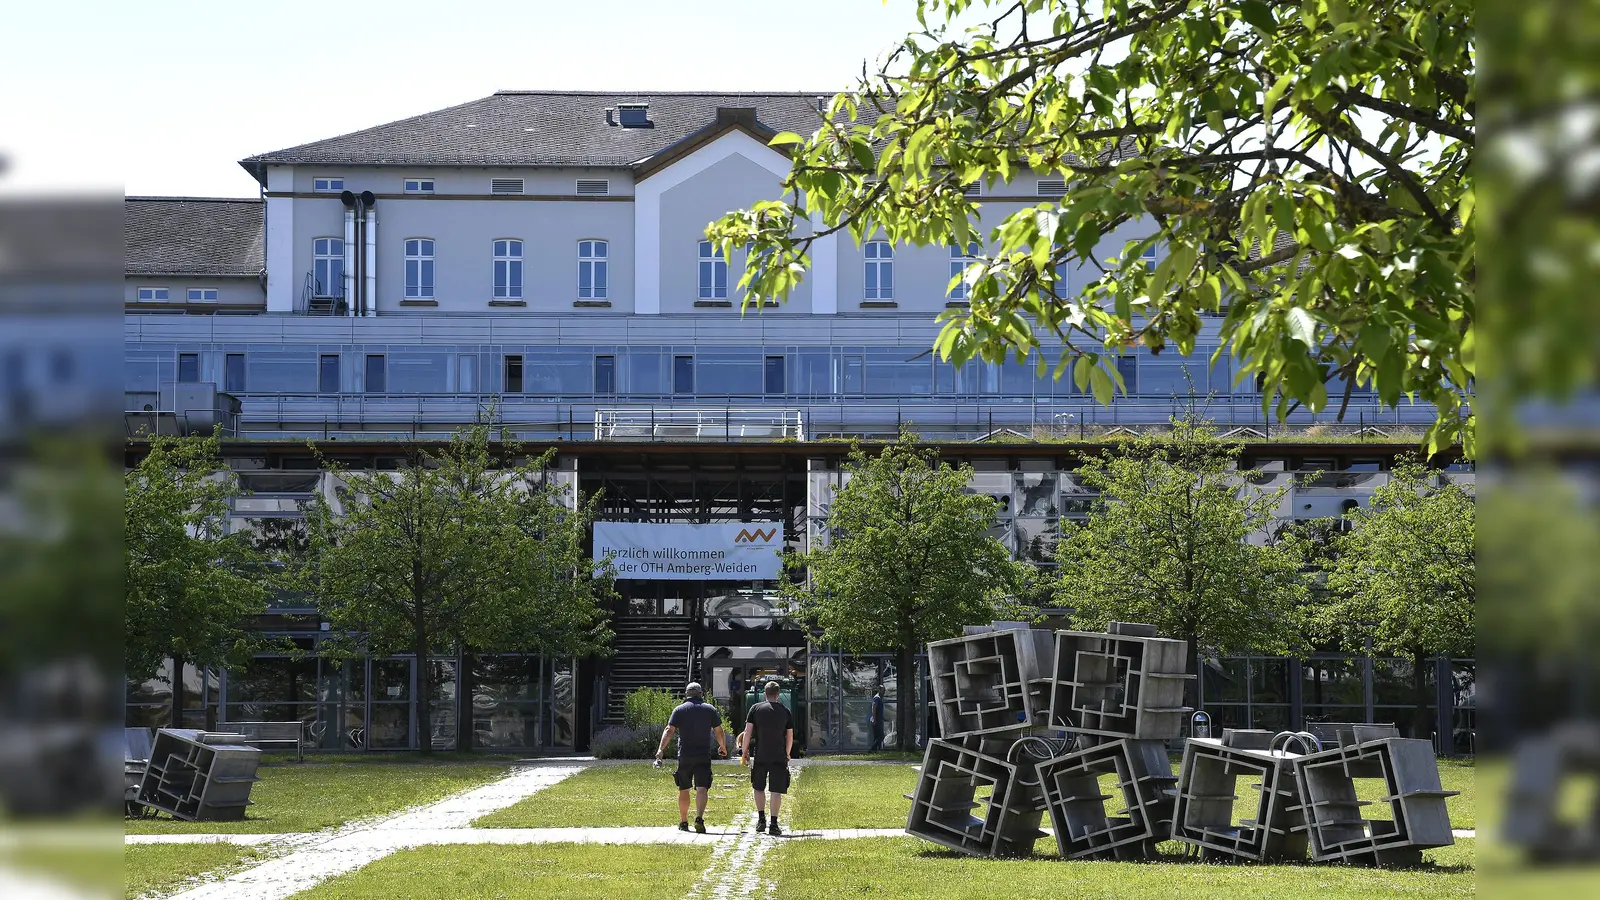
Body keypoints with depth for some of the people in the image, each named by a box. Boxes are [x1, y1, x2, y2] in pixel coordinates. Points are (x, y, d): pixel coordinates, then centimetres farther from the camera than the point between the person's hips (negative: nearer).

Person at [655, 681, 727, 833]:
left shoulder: (679, 710, 3)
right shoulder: (710, 709, 5)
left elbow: (669, 730, -7)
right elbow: (719, 732, 8)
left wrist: (661, 749, -12)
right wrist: (723, 747, 26)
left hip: (684, 756, 1)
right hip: (704, 756, -1)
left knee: (683, 790, 13)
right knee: (701, 788, -7)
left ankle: (683, 822, 22)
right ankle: (699, 818, -27)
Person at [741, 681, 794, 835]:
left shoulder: (756, 708, 1)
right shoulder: (786, 711, 3)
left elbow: (748, 732, -2)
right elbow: (790, 737, 7)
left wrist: (745, 753, 5)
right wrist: (787, 755, 21)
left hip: (760, 756, 0)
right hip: (779, 756, 0)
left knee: (758, 787, 18)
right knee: (776, 791, 1)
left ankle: (761, 819, 14)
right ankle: (774, 824, -3)